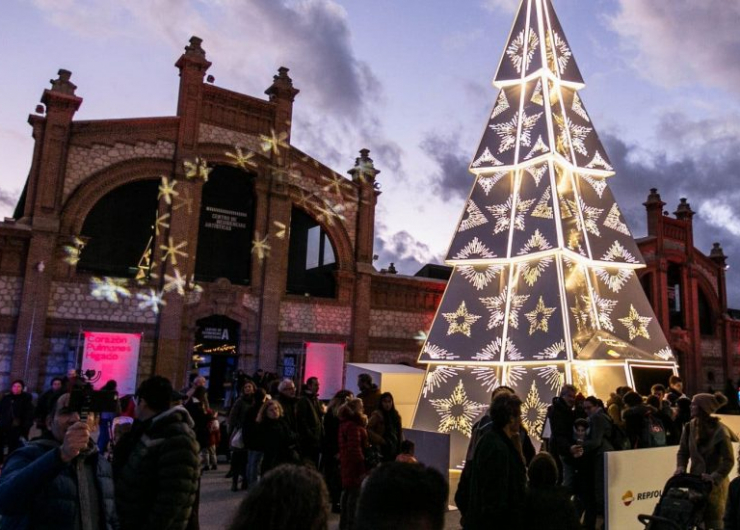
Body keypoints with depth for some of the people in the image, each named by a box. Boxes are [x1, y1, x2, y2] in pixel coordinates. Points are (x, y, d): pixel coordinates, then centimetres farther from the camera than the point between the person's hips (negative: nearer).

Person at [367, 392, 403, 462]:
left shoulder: (395, 415, 12)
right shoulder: (377, 415, -9)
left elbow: (400, 431, 17)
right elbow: (368, 429, -16)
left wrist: (400, 445, 6)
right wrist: (380, 440, -16)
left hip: (395, 449, 6)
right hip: (382, 449, -6)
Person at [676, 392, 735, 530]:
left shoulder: (719, 431, -16)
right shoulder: (691, 426, -2)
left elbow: (728, 461, -14)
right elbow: (683, 451, 5)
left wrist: (715, 477, -23)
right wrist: (681, 468, -9)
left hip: (715, 483, -5)